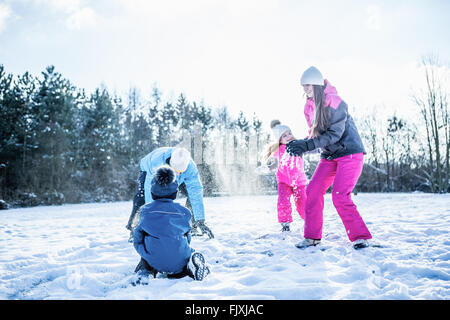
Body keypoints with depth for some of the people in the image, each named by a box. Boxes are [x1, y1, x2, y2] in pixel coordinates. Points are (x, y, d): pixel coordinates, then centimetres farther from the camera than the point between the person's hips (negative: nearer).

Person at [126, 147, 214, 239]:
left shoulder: (190, 167, -37)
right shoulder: (157, 162, -46)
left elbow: (196, 193, -36)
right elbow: (150, 190, -44)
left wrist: (201, 222, -38)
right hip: (149, 171, -2)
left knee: (192, 193, -16)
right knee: (141, 198, -26)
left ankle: (193, 226, 2)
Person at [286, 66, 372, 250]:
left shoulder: (334, 101, -17)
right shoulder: (310, 106, 7)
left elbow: (334, 134, -23)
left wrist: (307, 145, -27)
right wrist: (300, 145, -8)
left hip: (349, 152, -8)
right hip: (330, 155, 8)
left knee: (340, 197, -16)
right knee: (313, 191, -1)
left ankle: (361, 237, 0)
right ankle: (312, 237, 9)